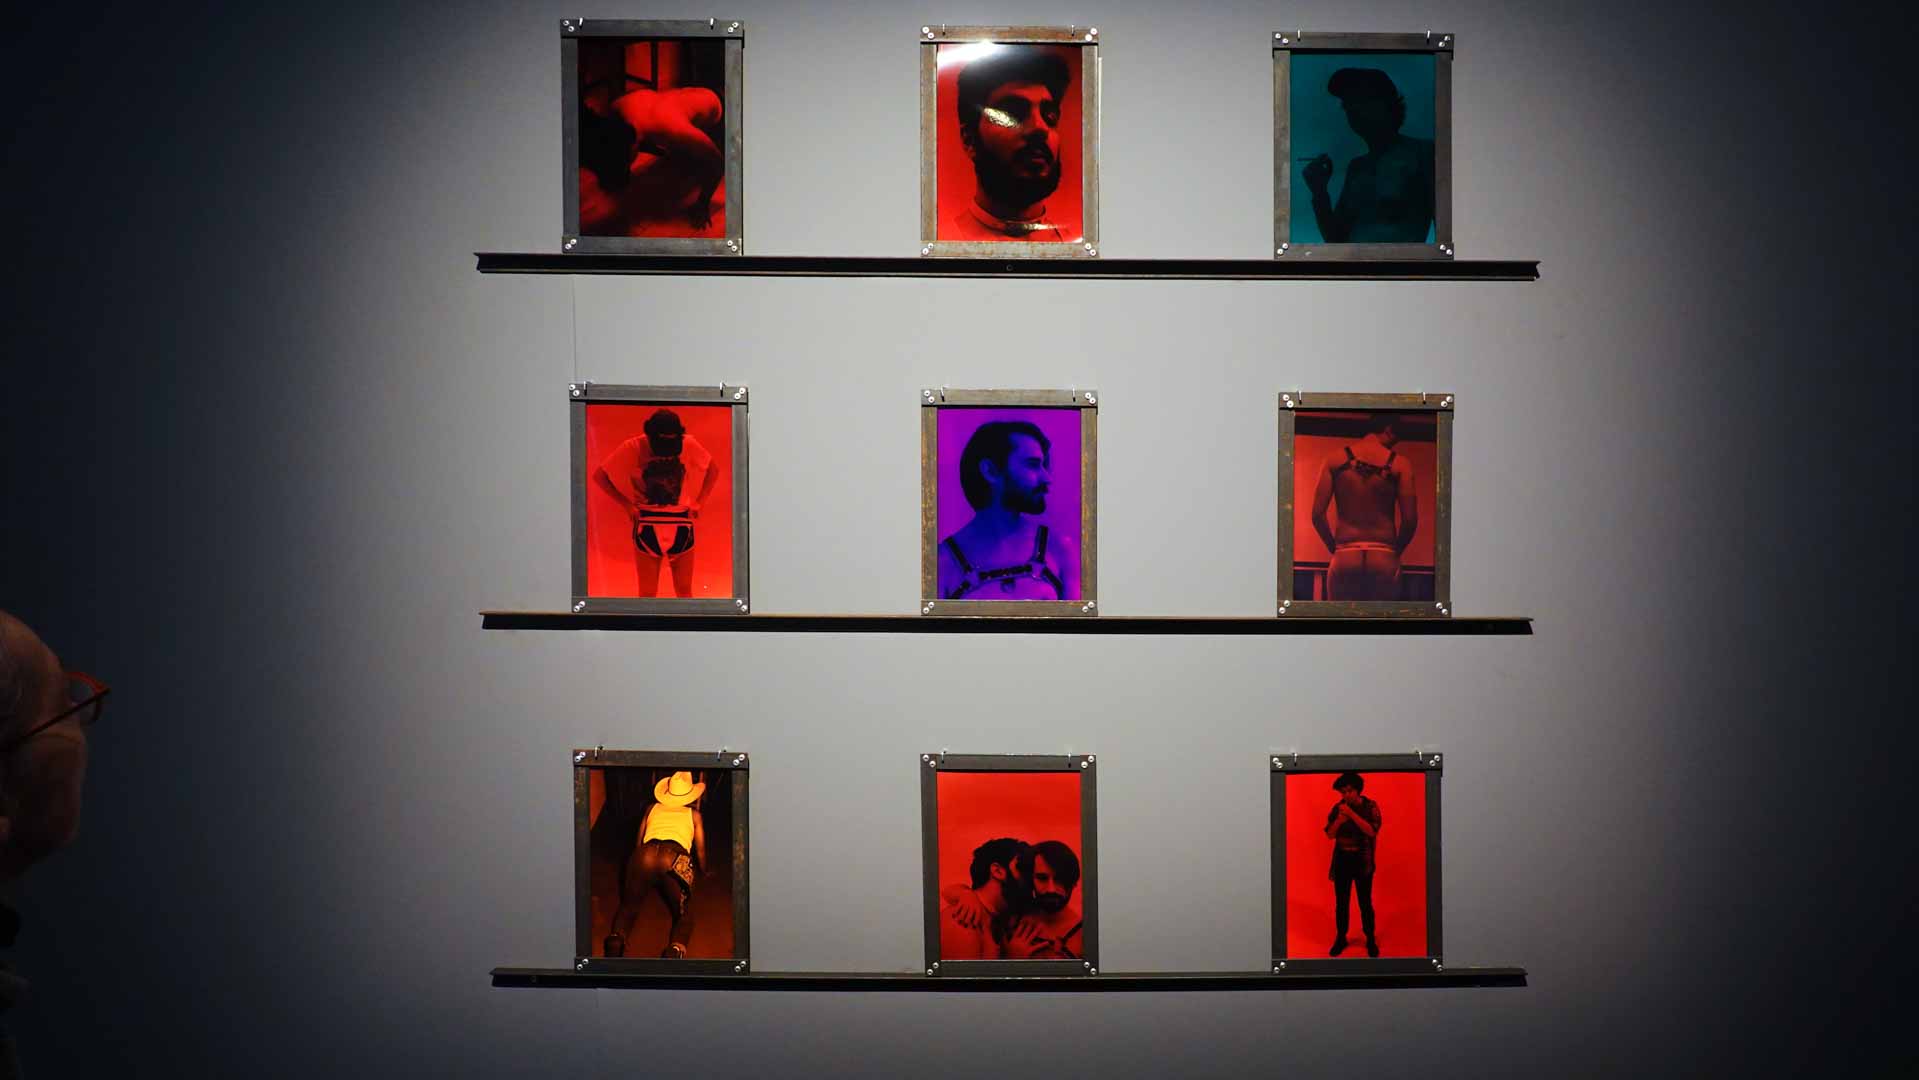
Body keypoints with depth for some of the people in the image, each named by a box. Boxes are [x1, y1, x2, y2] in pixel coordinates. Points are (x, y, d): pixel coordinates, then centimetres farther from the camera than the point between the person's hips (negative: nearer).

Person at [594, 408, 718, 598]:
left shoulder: (688, 445, -5)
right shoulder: (634, 448, -9)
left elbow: (713, 471, 11)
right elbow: (599, 476, -2)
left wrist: (698, 503, 2)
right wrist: (627, 505, -6)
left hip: (681, 524, 2)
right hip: (647, 525, -1)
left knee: (684, 591, 8)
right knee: (648, 593, 2)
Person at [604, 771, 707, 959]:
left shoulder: (652, 808, 32)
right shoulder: (694, 815, 29)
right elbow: (700, 851, 35)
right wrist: (703, 871, 56)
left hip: (646, 856, 1)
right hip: (676, 859, -1)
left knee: (628, 907, 20)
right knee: (683, 915, 14)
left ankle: (616, 938, -15)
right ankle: (675, 950, -20)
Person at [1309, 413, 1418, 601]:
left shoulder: (1335, 460, 4)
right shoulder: (1400, 464, 1)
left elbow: (1317, 514, -1)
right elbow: (1410, 520, -3)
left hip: (1345, 558, 1)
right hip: (1384, 560, -1)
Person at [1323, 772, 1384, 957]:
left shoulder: (1371, 806, -8)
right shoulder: (1337, 808, 1)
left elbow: (1371, 831, -20)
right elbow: (1329, 835, 0)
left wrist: (1351, 814, -26)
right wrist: (1339, 820, -20)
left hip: (1362, 861, -3)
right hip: (1342, 860, 3)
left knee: (1365, 902, 4)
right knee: (1341, 902, 8)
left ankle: (1371, 940, 18)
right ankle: (1340, 939, 21)